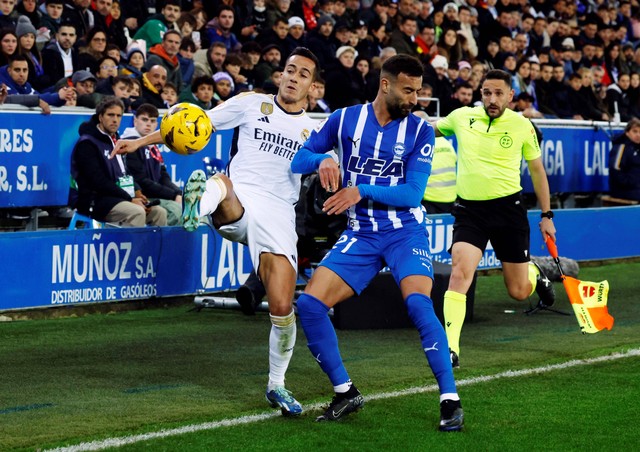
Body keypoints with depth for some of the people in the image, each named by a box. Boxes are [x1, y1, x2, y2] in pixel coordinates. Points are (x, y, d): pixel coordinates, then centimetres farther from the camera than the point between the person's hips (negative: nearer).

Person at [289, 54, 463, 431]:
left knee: (419, 304, -27)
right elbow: (297, 159, 5)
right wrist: (322, 160, -17)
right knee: (310, 304, -10)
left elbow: (413, 193, -11)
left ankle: (450, 400, -18)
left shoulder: (420, 130, -4)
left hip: (405, 232, -3)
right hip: (360, 235, 3)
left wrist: (362, 191, -22)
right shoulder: (345, 120, 1)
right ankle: (346, 394, 5)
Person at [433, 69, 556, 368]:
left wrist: (546, 215, 11)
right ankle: (450, 348, -22)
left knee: (518, 292, 7)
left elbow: (537, 170, 10)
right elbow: (431, 130, 22)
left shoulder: (522, 126, -2)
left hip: (508, 207, -1)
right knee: (459, 272, -23)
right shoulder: (462, 117, 1)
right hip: (469, 209, 1)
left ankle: (535, 273, 45)